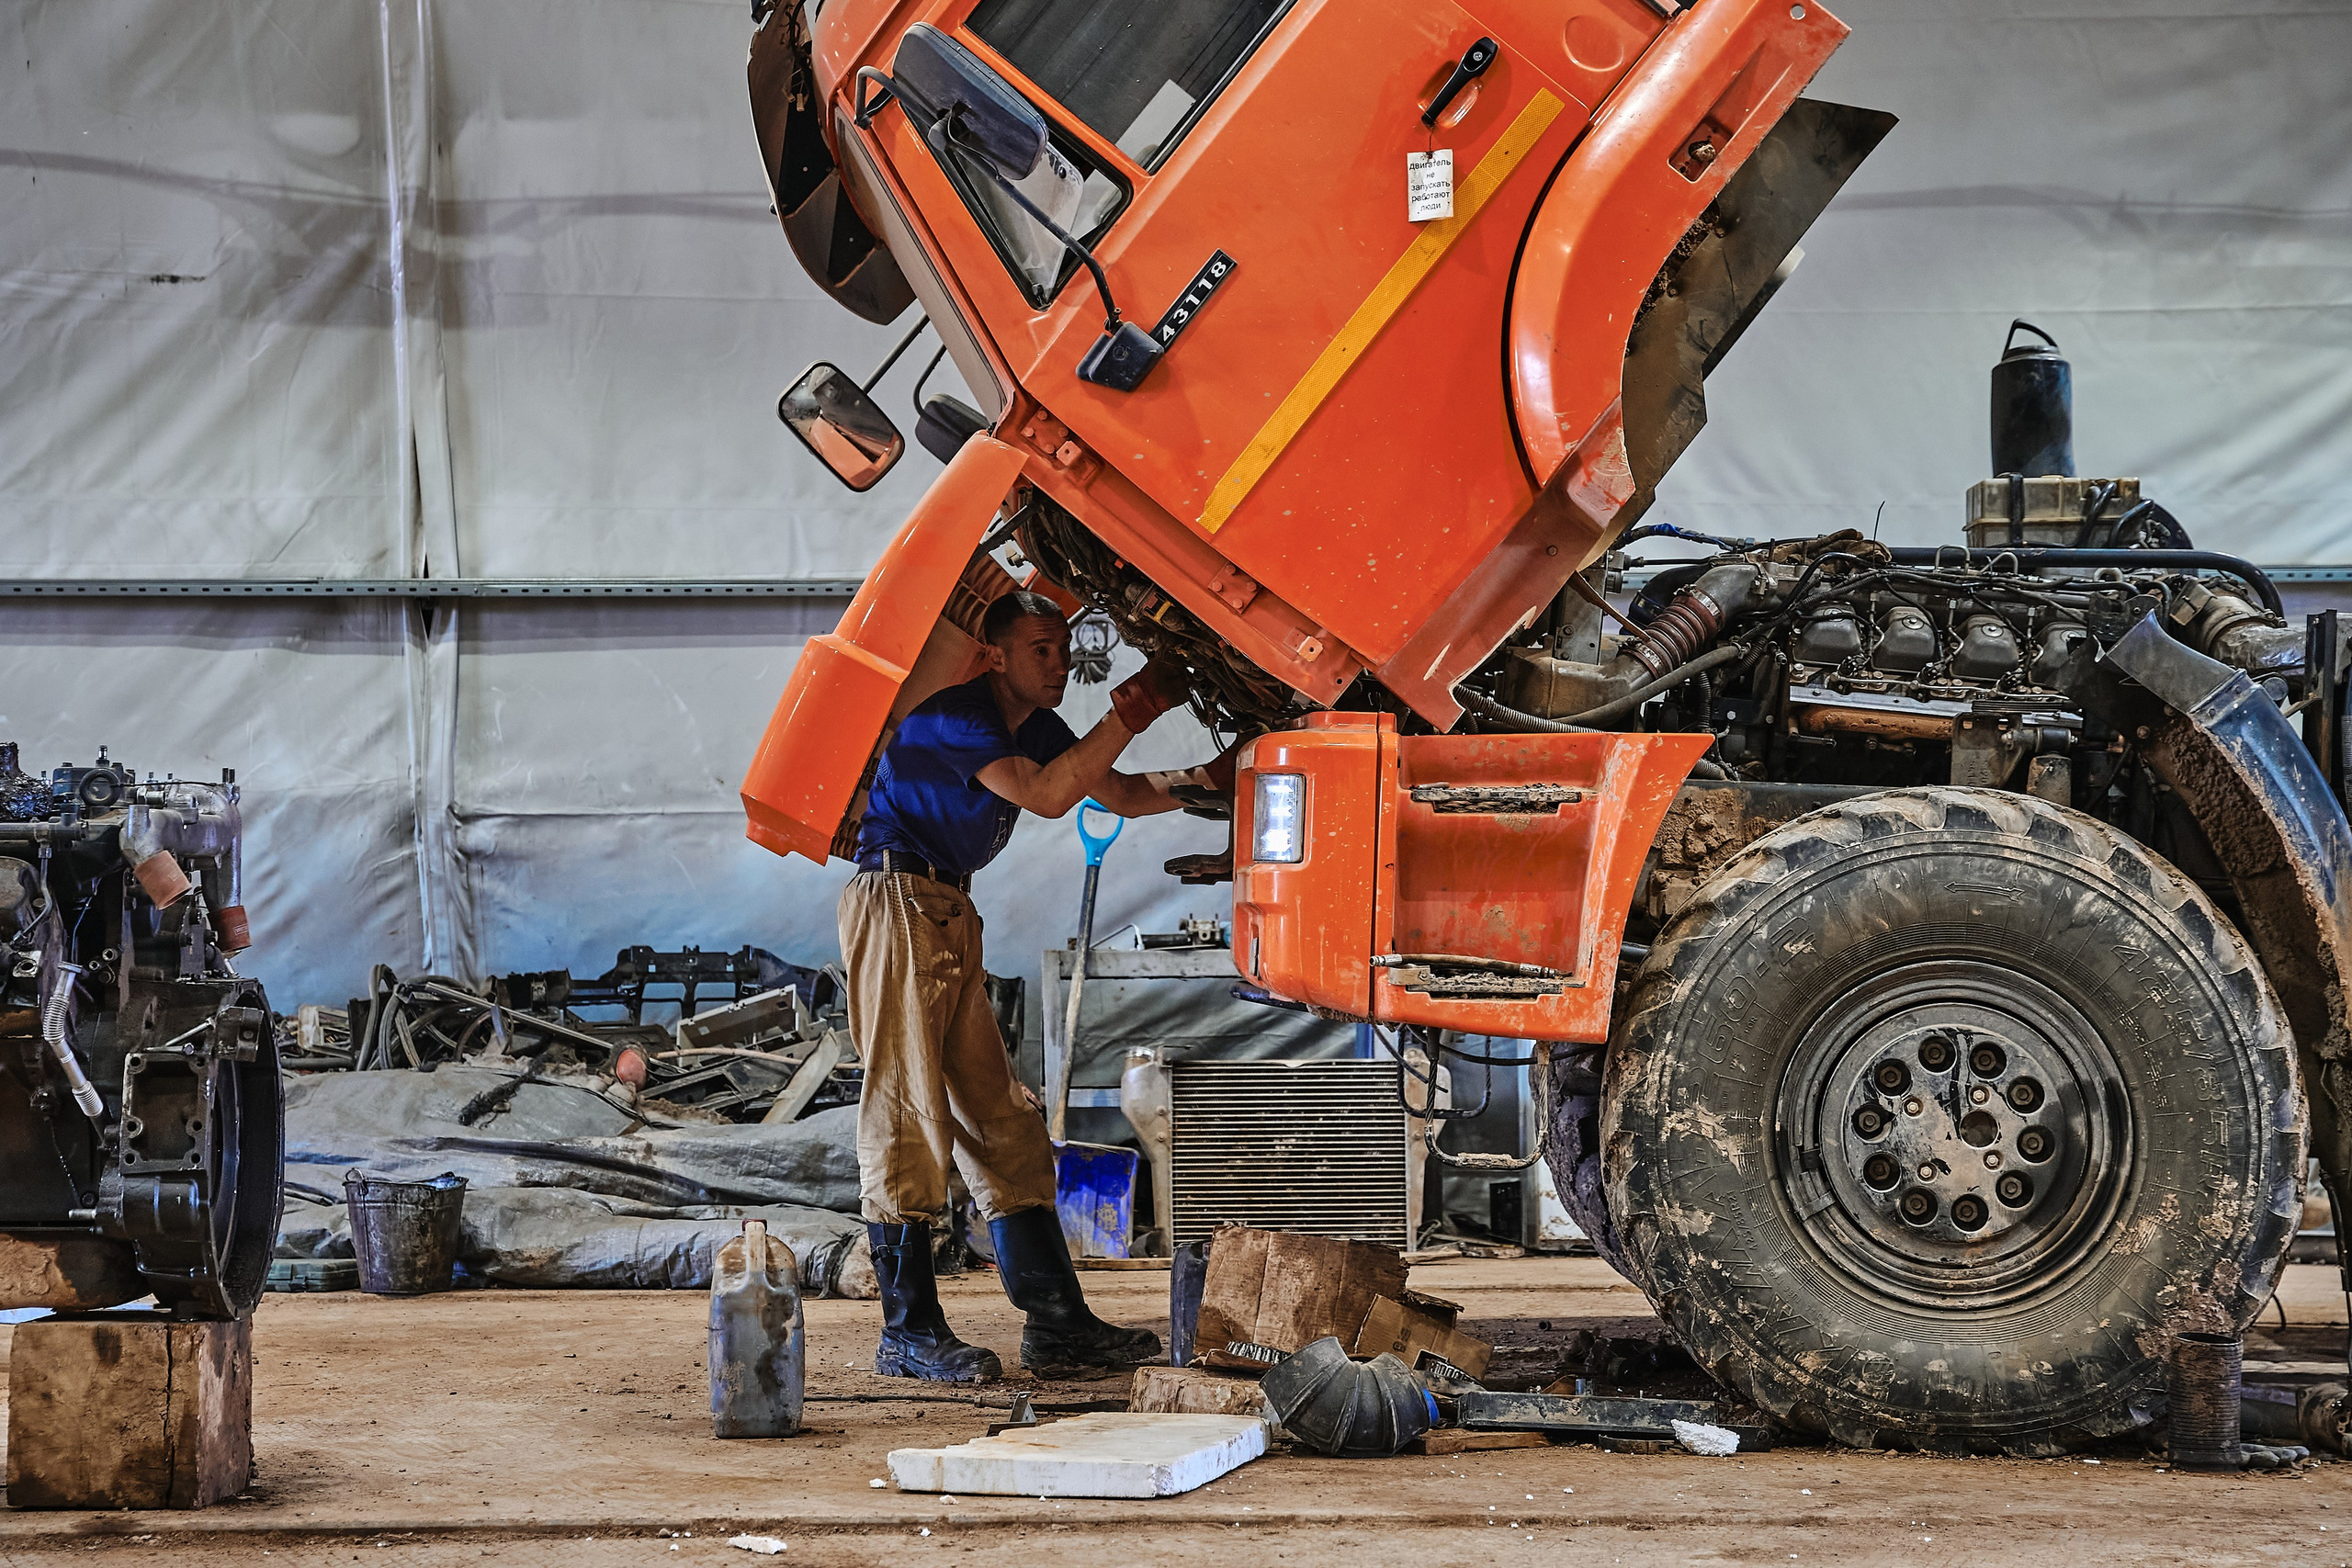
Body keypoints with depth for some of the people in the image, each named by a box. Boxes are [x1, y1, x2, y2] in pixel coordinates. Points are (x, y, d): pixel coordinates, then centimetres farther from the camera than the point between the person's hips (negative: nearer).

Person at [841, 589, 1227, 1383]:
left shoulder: (1036, 728, 14)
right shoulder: (954, 717, -15)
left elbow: (1125, 795, 19)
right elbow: (1045, 795, -25)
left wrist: (1211, 778, 4)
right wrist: (1127, 718, -23)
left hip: (950, 912, 10)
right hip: (896, 900, -10)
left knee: (1001, 1122, 6)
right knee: (906, 1113, -11)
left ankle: (1056, 1323, 6)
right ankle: (909, 1332, -10)